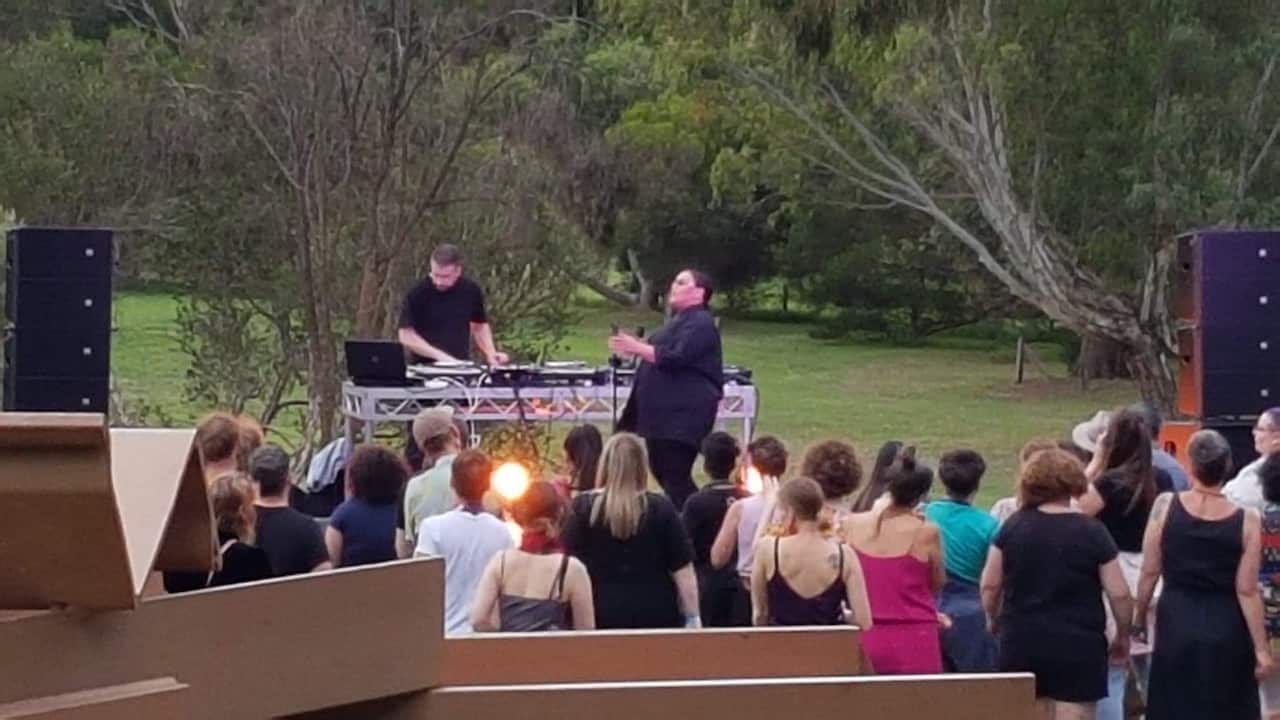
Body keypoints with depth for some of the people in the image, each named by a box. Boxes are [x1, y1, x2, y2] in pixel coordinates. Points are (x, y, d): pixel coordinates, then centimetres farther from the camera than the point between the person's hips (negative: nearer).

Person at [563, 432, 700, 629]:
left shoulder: (582, 508, -1)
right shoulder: (661, 509, -1)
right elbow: (682, 570, -1)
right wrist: (693, 618, 4)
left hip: (600, 616, 0)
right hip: (656, 615, 0)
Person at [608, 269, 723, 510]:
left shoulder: (700, 324, -13)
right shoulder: (681, 321, 21)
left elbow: (675, 357, -24)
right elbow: (661, 356, 30)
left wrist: (637, 348, -16)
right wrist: (635, 348, 13)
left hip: (683, 415, -11)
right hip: (666, 412, 11)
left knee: (675, 478, -12)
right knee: (662, 471, 14)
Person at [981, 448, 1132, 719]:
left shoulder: (1013, 526, 0)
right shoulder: (1092, 531, -6)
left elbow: (990, 586, 4)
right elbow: (1119, 594, -6)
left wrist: (994, 620, 22)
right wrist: (1123, 635, 10)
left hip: (1022, 643, 3)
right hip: (1078, 646, -3)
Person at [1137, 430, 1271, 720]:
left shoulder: (1165, 506, -10)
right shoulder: (1246, 520, -12)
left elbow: (1150, 572, -3)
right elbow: (1246, 591, -10)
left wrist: (1139, 616, 13)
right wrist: (1261, 648, -1)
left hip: (1176, 623, 1)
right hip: (1226, 629, -1)